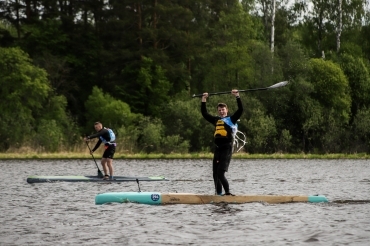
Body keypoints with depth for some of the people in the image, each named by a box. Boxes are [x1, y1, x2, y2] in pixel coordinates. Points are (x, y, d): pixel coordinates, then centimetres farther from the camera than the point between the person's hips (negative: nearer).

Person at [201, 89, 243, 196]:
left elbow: (240, 110, -7)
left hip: (227, 149, -6)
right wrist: (204, 100, 24)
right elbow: (204, 113, 27)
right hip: (217, 149, 6)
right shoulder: (216, 120, 19)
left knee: (220, 173, -15)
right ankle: (218, 193, 12)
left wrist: (237, 97, -11)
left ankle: (228, 193, -7)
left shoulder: (231, 119, 5)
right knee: (215, 174, 5)